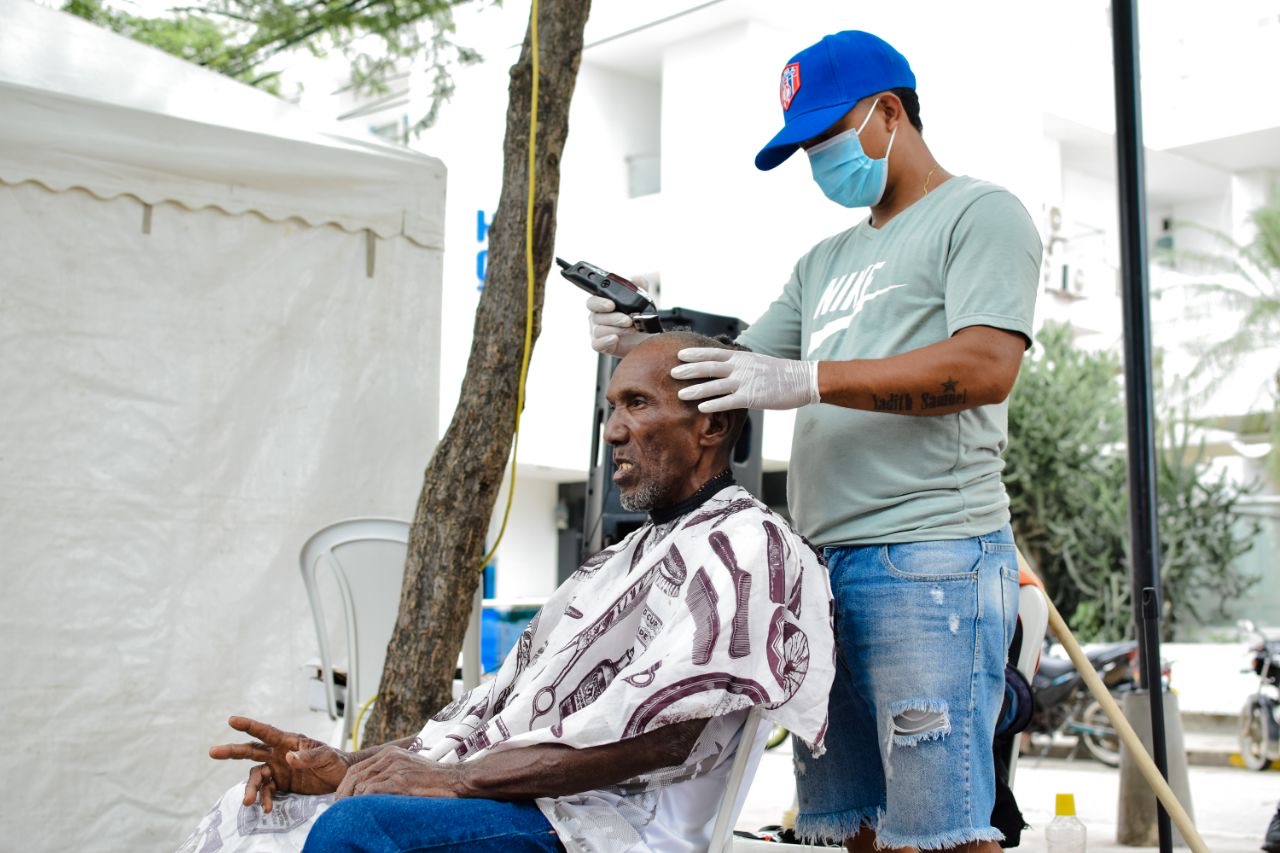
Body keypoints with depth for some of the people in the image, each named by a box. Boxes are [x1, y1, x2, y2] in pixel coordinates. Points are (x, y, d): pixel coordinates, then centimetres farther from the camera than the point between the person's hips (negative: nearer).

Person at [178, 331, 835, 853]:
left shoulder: (745, 546, -5)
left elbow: (656, 732, -19)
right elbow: (500, 702, 20)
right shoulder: (619, 561, 24)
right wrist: (351, 767, 6)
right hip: (505, 799, 9)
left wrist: (454, 778, -18)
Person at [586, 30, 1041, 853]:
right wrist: (647, 343, 4)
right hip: (823, 561, 7)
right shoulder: (827, 261, 26)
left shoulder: (981, 214, 2)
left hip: (930, 555, -7)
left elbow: (986, 366, -13)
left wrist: (805, 380, -19)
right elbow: (742, 368, 24)